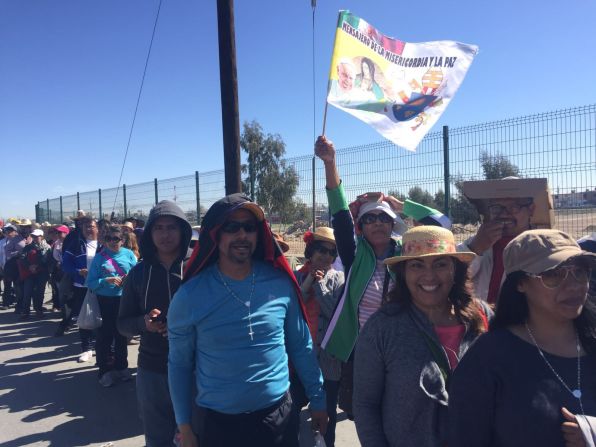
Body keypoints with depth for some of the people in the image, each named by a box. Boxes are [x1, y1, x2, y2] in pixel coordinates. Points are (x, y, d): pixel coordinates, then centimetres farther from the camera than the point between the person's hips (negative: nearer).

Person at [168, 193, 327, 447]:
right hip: (216, 421, -1)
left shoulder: (281, 284, -8)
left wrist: (317, 400, 6)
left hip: (277, 415, 2)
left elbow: (301, 347, 2)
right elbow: (179, 364, -2)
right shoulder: (190, 295, -11)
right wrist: (184, 425, 1)